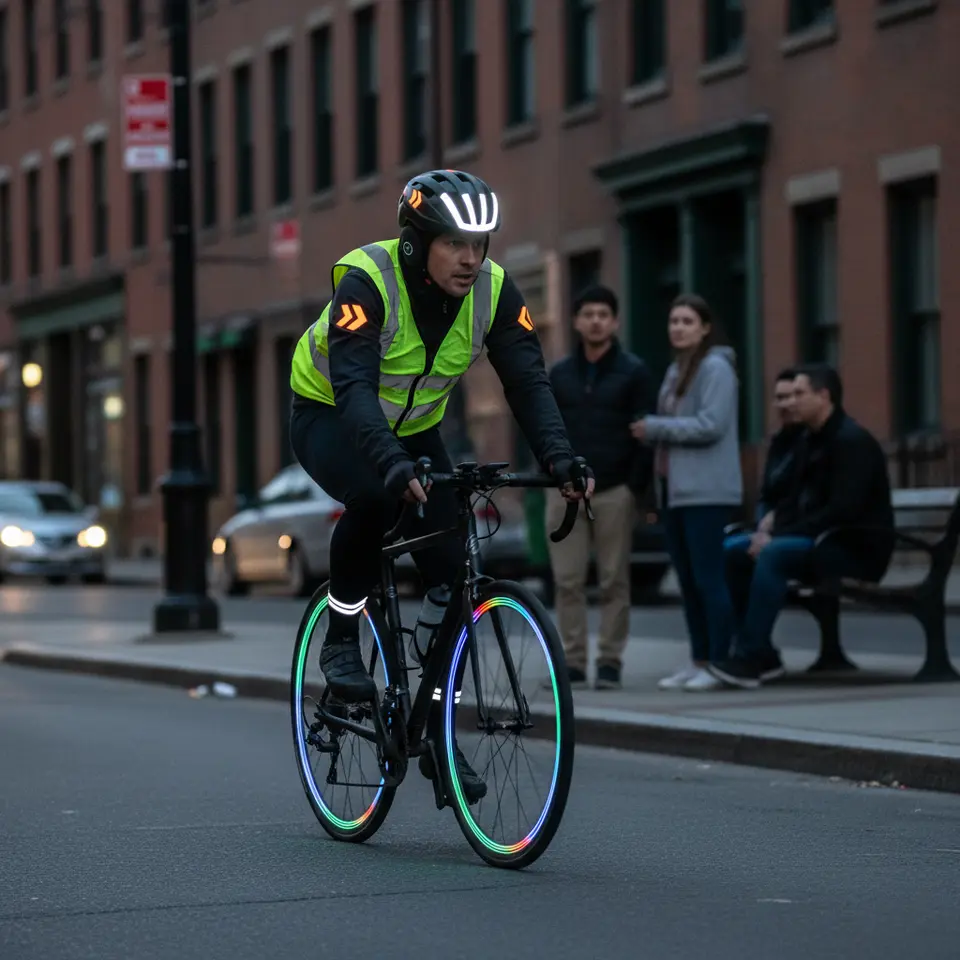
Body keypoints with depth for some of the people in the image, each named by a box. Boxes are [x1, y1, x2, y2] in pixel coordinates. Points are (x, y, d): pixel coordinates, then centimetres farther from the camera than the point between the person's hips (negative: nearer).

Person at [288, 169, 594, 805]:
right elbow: (352, 384, -42)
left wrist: (559, 459, -39)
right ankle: (341, 639, -15)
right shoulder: (367, 280, -31)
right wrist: (392, 464, -58)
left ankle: (439, 738, 3)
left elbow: (528, 380, -22)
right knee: (376, 496, -38)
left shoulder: (493, 290, -17)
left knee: (453, 572, -10)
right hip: (329, 418, -5)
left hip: (414, 430, 5)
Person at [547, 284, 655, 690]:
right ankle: (572, 662, 4)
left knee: (614, 581, 0)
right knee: (568, 581, -1)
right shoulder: (560, 373, 12)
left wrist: (636, 486, -10)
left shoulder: (633, 372, 1)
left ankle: (610, 662, 5)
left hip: (615, 492, -3)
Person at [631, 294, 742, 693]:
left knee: (708, 578, -8)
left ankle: (719, 664, -5)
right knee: (688, 581, 10)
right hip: (674, 490, 9)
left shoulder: (716, 368, -8)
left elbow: (711, 425, -18)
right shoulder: (676, 371, 19)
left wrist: (654, 428, -13)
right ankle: (699, 661, 16)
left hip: (705, 492, -9)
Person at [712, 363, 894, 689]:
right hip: (821, 543, 10)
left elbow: (842, 511, -24)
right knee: (732, 553, -2)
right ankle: (762, 655, -2)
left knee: (774, 556, -32)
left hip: (858, 549, -10)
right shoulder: (808, 440, 14)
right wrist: (771, 534, -6)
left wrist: (779, 538, -24)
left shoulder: (852, 441, -15)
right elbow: (795, 501, 16)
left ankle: (750, 658, -31)